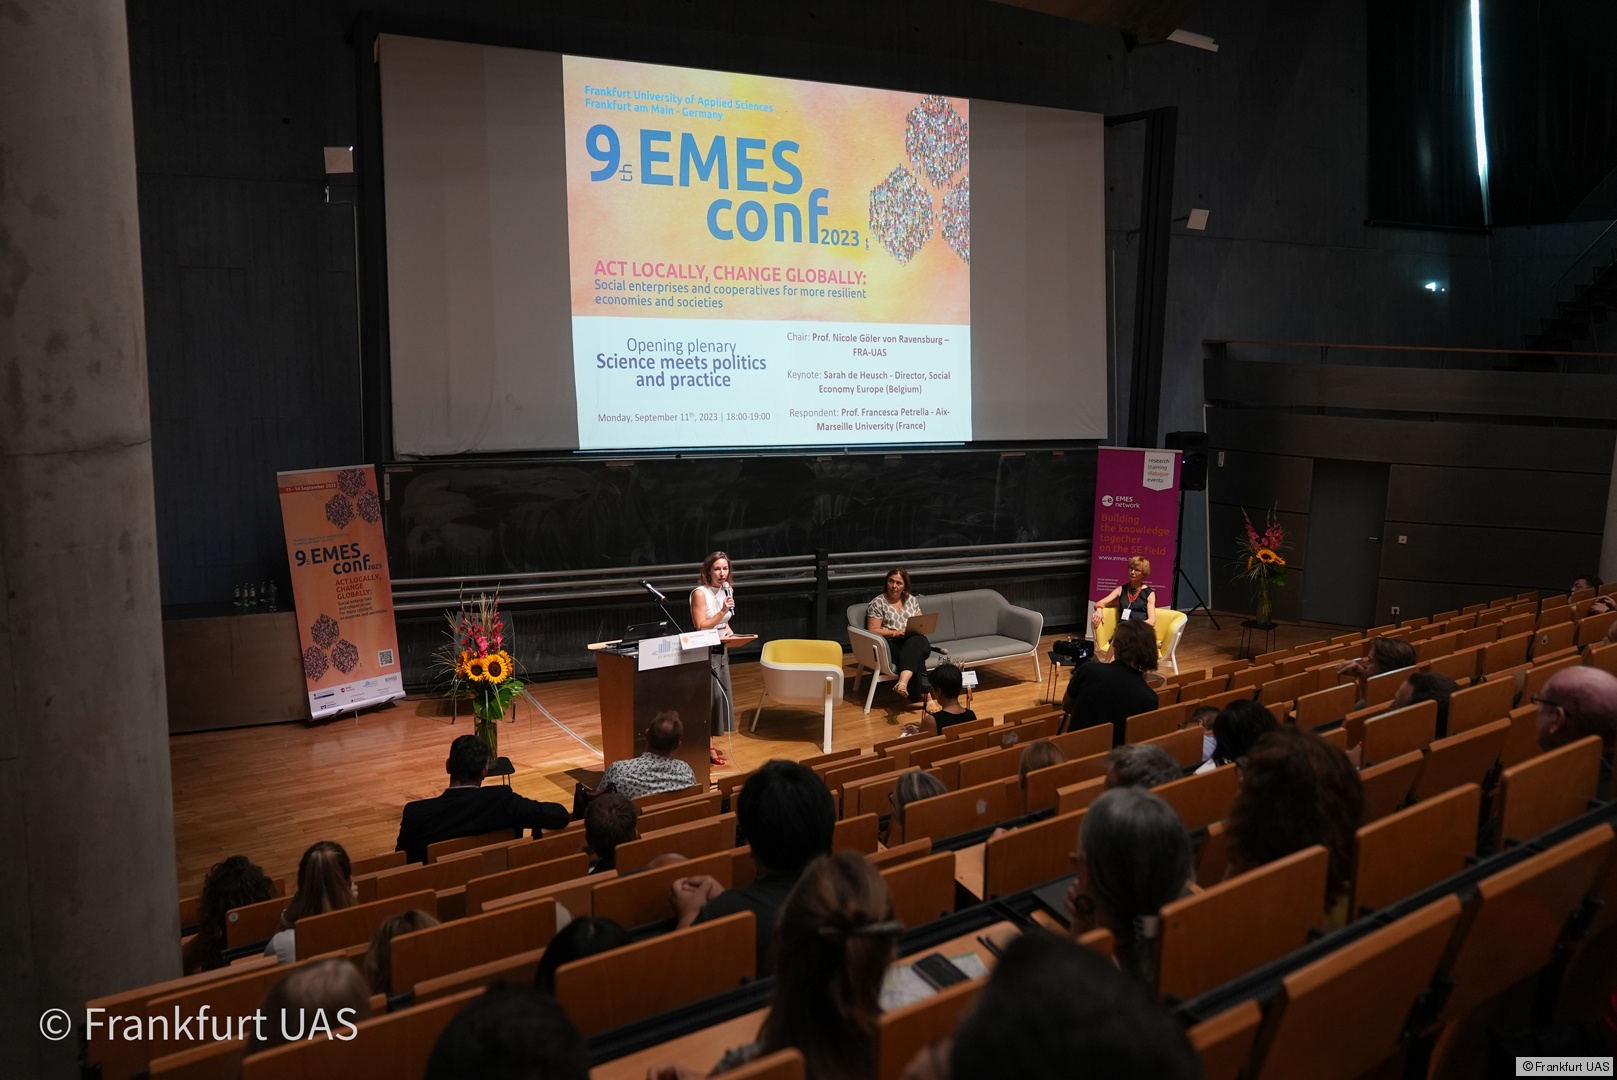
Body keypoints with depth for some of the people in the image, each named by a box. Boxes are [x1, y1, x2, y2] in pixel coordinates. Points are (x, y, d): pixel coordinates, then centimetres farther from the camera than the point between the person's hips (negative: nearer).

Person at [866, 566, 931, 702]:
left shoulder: (912, 600, 18)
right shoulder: (877, 603, 3)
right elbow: (873, 631, -3)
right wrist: (896, 633, -16)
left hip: (916, 641, 3)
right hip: (892, 644, -3)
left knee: (914, 642, -38)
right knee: (914, 655, -37)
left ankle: (903, 682, -59)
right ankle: (924, 694, -47)